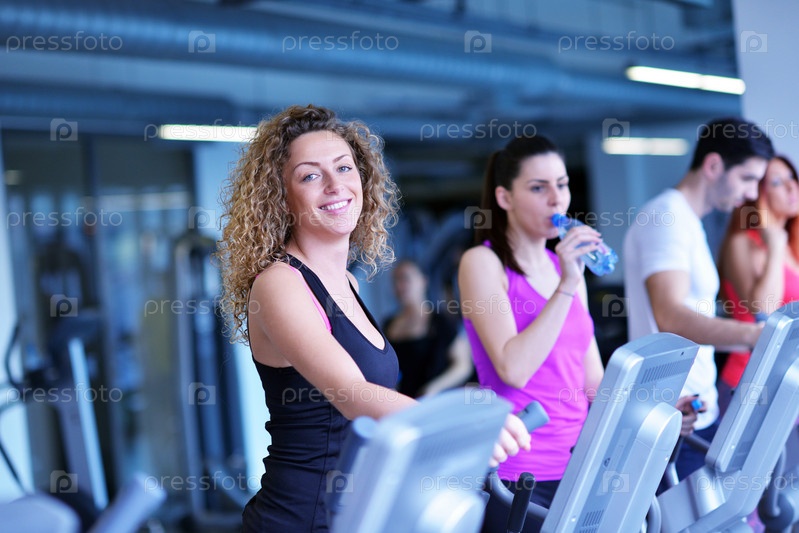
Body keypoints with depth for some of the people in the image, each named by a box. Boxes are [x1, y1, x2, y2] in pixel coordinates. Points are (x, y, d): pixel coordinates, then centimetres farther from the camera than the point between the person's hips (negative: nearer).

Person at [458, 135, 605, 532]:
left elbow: (592, 379, 14)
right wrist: (566, 287, -20)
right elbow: (513, 369, -20)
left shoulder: (566, 267, 12)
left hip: (578, 465, 6)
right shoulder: (483, 262, -7)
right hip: (517, 473, -6)